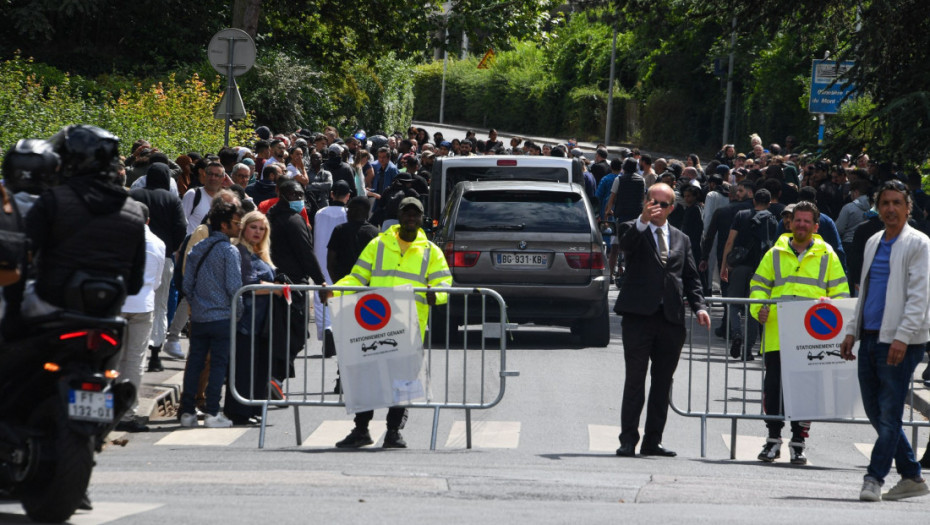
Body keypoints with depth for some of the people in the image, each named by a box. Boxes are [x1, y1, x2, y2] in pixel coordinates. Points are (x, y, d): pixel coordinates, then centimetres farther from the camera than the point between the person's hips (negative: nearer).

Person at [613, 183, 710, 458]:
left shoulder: (681, 240, 19)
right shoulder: (637, 232, 6)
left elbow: (691, 278, 17)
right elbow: (625, 245, -18)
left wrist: (699, 306, 2)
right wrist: (643, 220, -35)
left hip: (671, 319, 4)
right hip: (639, 316, -4)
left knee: (663, 382, 6)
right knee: (635, 379, -6)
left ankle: (653, 440, 12)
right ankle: (628, 440, -4)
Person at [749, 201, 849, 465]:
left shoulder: (827, 256, 10)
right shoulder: (776, 254, 11)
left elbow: (840, 292, 11)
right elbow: (759, 285, 14)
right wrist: (759, 309, -4)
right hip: (776, 335, 1)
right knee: (773, 385, 0)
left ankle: (798, 442, 9)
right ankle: (773, 439, 11)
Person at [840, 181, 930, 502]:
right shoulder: (874, 243, 17)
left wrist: (902, 337, -21)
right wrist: (852, 331, 18)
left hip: (900, 342, -8)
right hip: (870, 339, 8)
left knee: (889, 414, -7)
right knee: (875, 412, 8)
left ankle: (875, 478, -5)